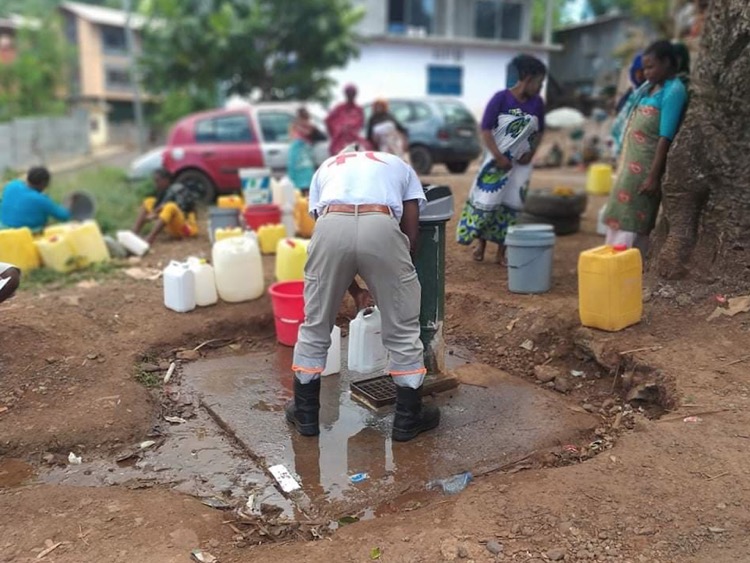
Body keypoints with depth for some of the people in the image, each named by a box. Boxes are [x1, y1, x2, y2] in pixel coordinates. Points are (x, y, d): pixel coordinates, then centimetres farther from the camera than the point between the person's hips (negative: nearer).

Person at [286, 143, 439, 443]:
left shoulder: (326, 167, 38)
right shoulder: (400, 166, 35)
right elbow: (411, 235, 25)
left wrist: (354, 289, 40)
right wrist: (396, 280, 40)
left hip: (331, 227, 1)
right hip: (381, 227, -1)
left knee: (315, 326, 20)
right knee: (403, 330, 16)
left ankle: (305, 413, 33)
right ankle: (408, 418, 28)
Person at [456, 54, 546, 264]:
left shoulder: (537, 103, 2)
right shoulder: (501, 98, -12)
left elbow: (539, 132, 12)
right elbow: (486, 130, -11)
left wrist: (531, 153, -5)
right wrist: (498, 156, -17)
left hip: (521, 164, 4)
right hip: (497, 161, -4)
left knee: (511, 205, 5)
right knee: (486, 201, -2)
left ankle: (502, 250, 14)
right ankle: (481, 243, 17)